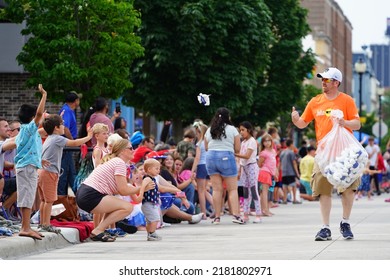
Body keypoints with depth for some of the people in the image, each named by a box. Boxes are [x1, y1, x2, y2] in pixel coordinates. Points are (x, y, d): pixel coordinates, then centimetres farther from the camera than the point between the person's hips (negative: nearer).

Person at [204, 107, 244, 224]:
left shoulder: (209, 130, 9)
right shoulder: (232, 129, -1)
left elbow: (206, 147, 15)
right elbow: (237, 149, -1)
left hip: (211, 157, 4)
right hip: (226, 158, -4)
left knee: (217, 189, 6)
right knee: (233, 189, 0)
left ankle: (217, 217, 5)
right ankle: (236, 215, -10)